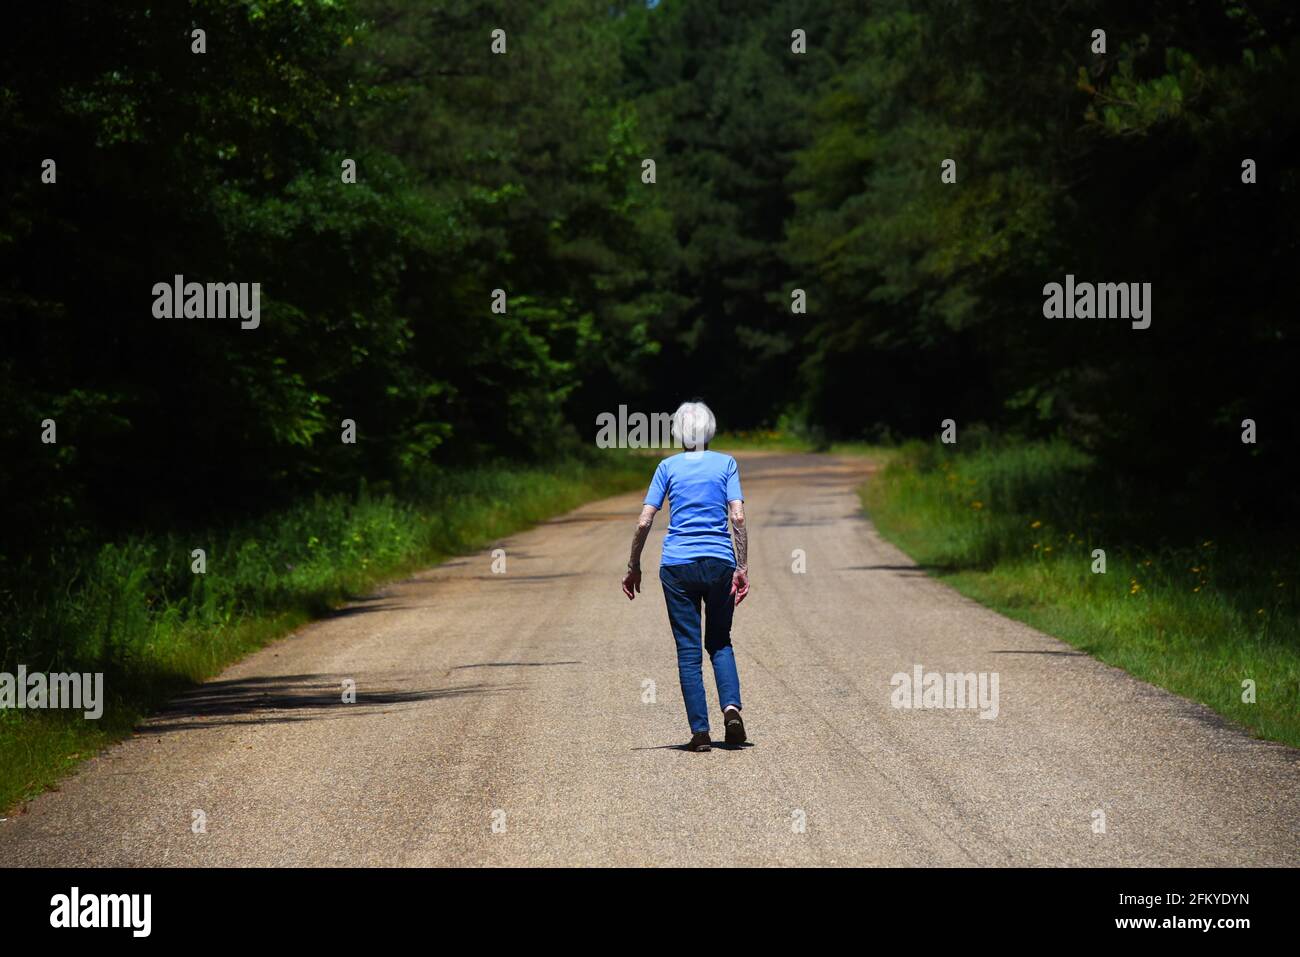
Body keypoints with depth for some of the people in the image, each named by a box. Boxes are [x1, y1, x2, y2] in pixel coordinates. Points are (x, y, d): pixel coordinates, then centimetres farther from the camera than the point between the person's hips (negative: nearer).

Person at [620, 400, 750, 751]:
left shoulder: (669, 467, 3)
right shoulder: (726, 464, 3)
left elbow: (644, 522, -2)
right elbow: (738, 517, -7)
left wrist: (633, 568, 8)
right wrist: (743, 568, -5)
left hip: (678, 565, -1)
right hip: (720, 562, 1)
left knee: (689, 649, 5)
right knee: (720, 642, 16)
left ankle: (700, 731, 1)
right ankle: (731, 707, -8)